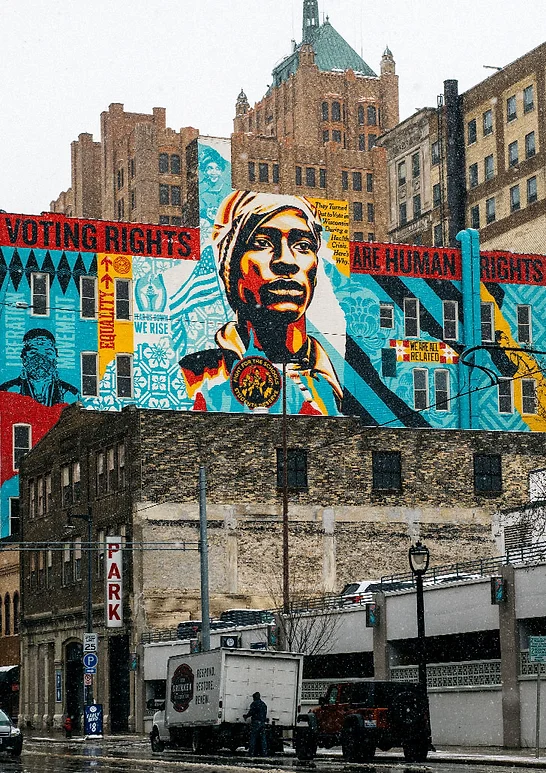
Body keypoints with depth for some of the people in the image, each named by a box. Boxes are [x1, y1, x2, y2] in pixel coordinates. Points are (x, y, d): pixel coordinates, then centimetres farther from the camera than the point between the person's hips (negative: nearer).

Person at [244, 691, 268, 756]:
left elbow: (251, 712, -12)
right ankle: (264, 753, 2)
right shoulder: (263, 704, 16)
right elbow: (265, 714, 15)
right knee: (263, 738, 6)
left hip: (256, 722, -6)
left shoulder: (254, 703, -5)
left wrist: (246, 716, 4)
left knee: (253, 738, -4)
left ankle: (251, 753, -8)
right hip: (263, 723, 6)